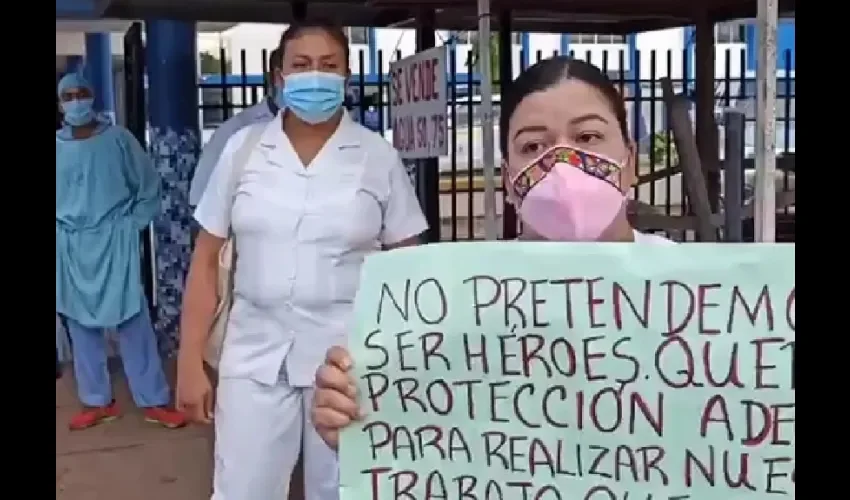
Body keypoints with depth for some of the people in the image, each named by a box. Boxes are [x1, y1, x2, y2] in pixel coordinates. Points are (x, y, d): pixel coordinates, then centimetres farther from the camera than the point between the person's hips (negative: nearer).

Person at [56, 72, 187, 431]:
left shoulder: (118, 139, -4)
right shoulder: (57, 146, 2)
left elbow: (149, 185, 4)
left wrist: (133, 224, 0)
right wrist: (61, 232, 5)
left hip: (115, 243, -3)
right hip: (70, 249, 3)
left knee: (133, 322, -1)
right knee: (81, 326, 10)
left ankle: (153, 401, 7)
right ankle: (97, 401, 22)